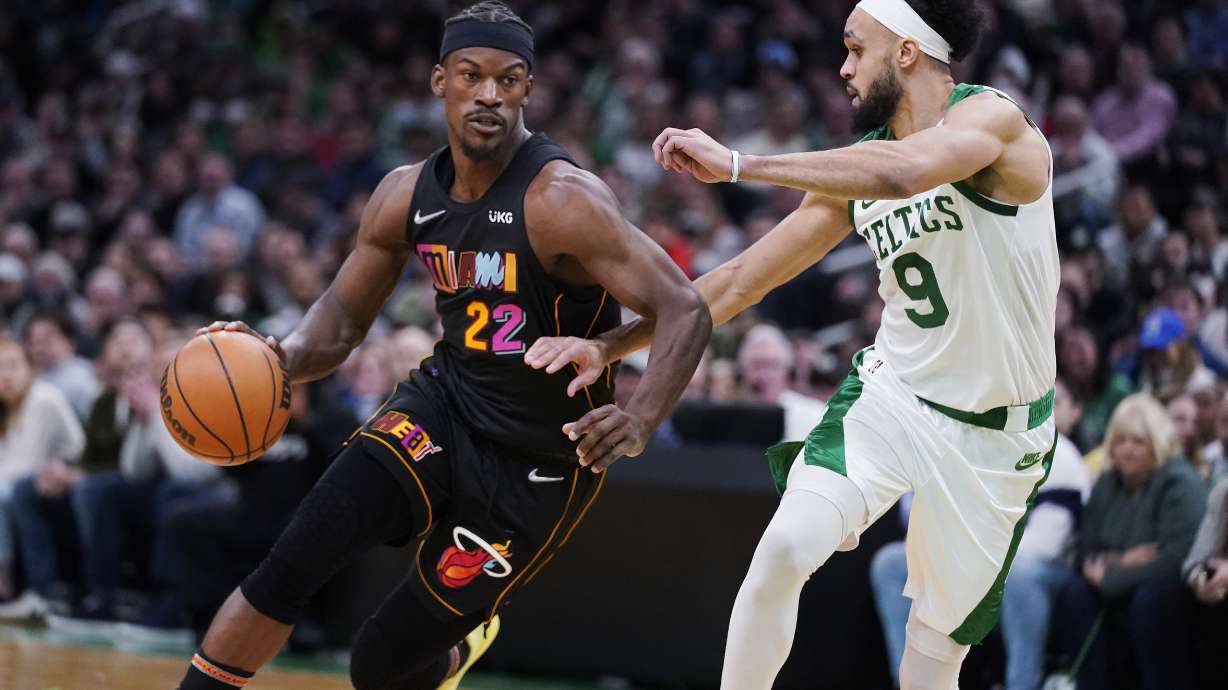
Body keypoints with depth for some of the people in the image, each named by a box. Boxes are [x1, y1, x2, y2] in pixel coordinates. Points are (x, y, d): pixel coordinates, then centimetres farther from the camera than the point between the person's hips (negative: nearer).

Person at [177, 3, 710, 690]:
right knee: (290, 566, -18)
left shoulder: (562, 200, -23)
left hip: (543, 458, -5)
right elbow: (343, 317, 9)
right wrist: (285, 359, -14)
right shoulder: (407, 195, -2)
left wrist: (640, 421, -44)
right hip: (444, 406, 5)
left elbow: (687, 310, -27)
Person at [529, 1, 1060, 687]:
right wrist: (609, 345, 2)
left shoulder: (992, 117, -15)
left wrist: (735, 163, -33)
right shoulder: (856, 169, 3)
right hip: (891, 394, 4)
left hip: (993, 435, -4)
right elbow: (740, 281, 7)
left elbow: (903, 172, -38)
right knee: (785, 547, -22)